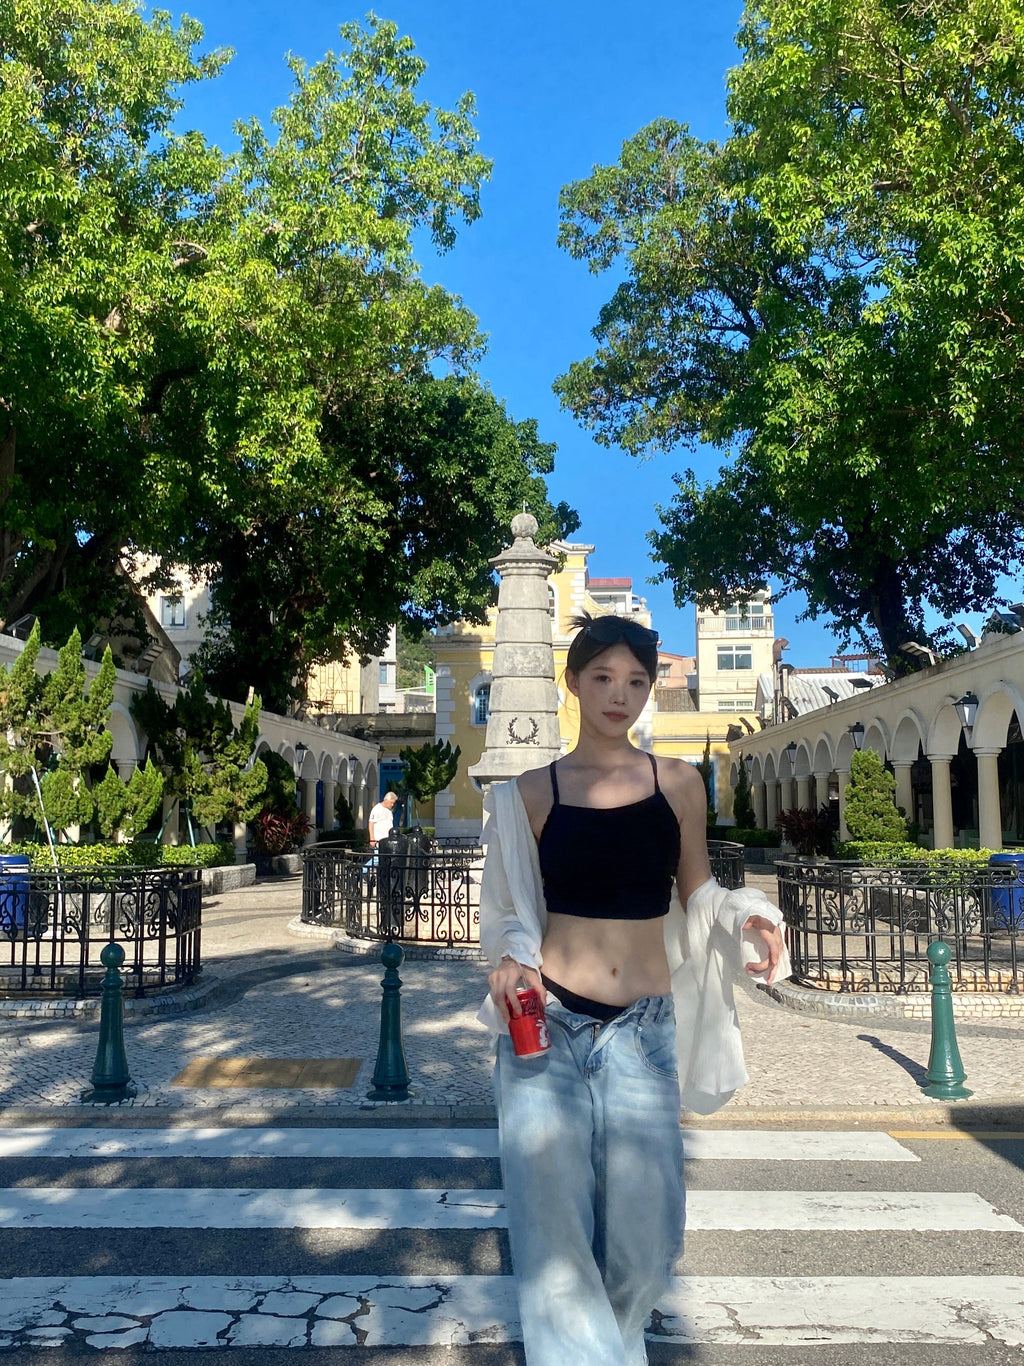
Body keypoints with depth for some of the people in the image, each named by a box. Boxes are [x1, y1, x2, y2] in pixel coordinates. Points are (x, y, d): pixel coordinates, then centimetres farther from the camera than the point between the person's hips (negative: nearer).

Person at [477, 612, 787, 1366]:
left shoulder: (679, 783, 6)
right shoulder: (532, 793, 3)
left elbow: (696, 895, 11)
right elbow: (515, 913, 8)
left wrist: (744, 917, -9)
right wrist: (513, 960, -12)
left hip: (644, 1030, 1)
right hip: (547, 1027, -1)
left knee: (647, 1241, 6)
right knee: (553, 1232, -6)